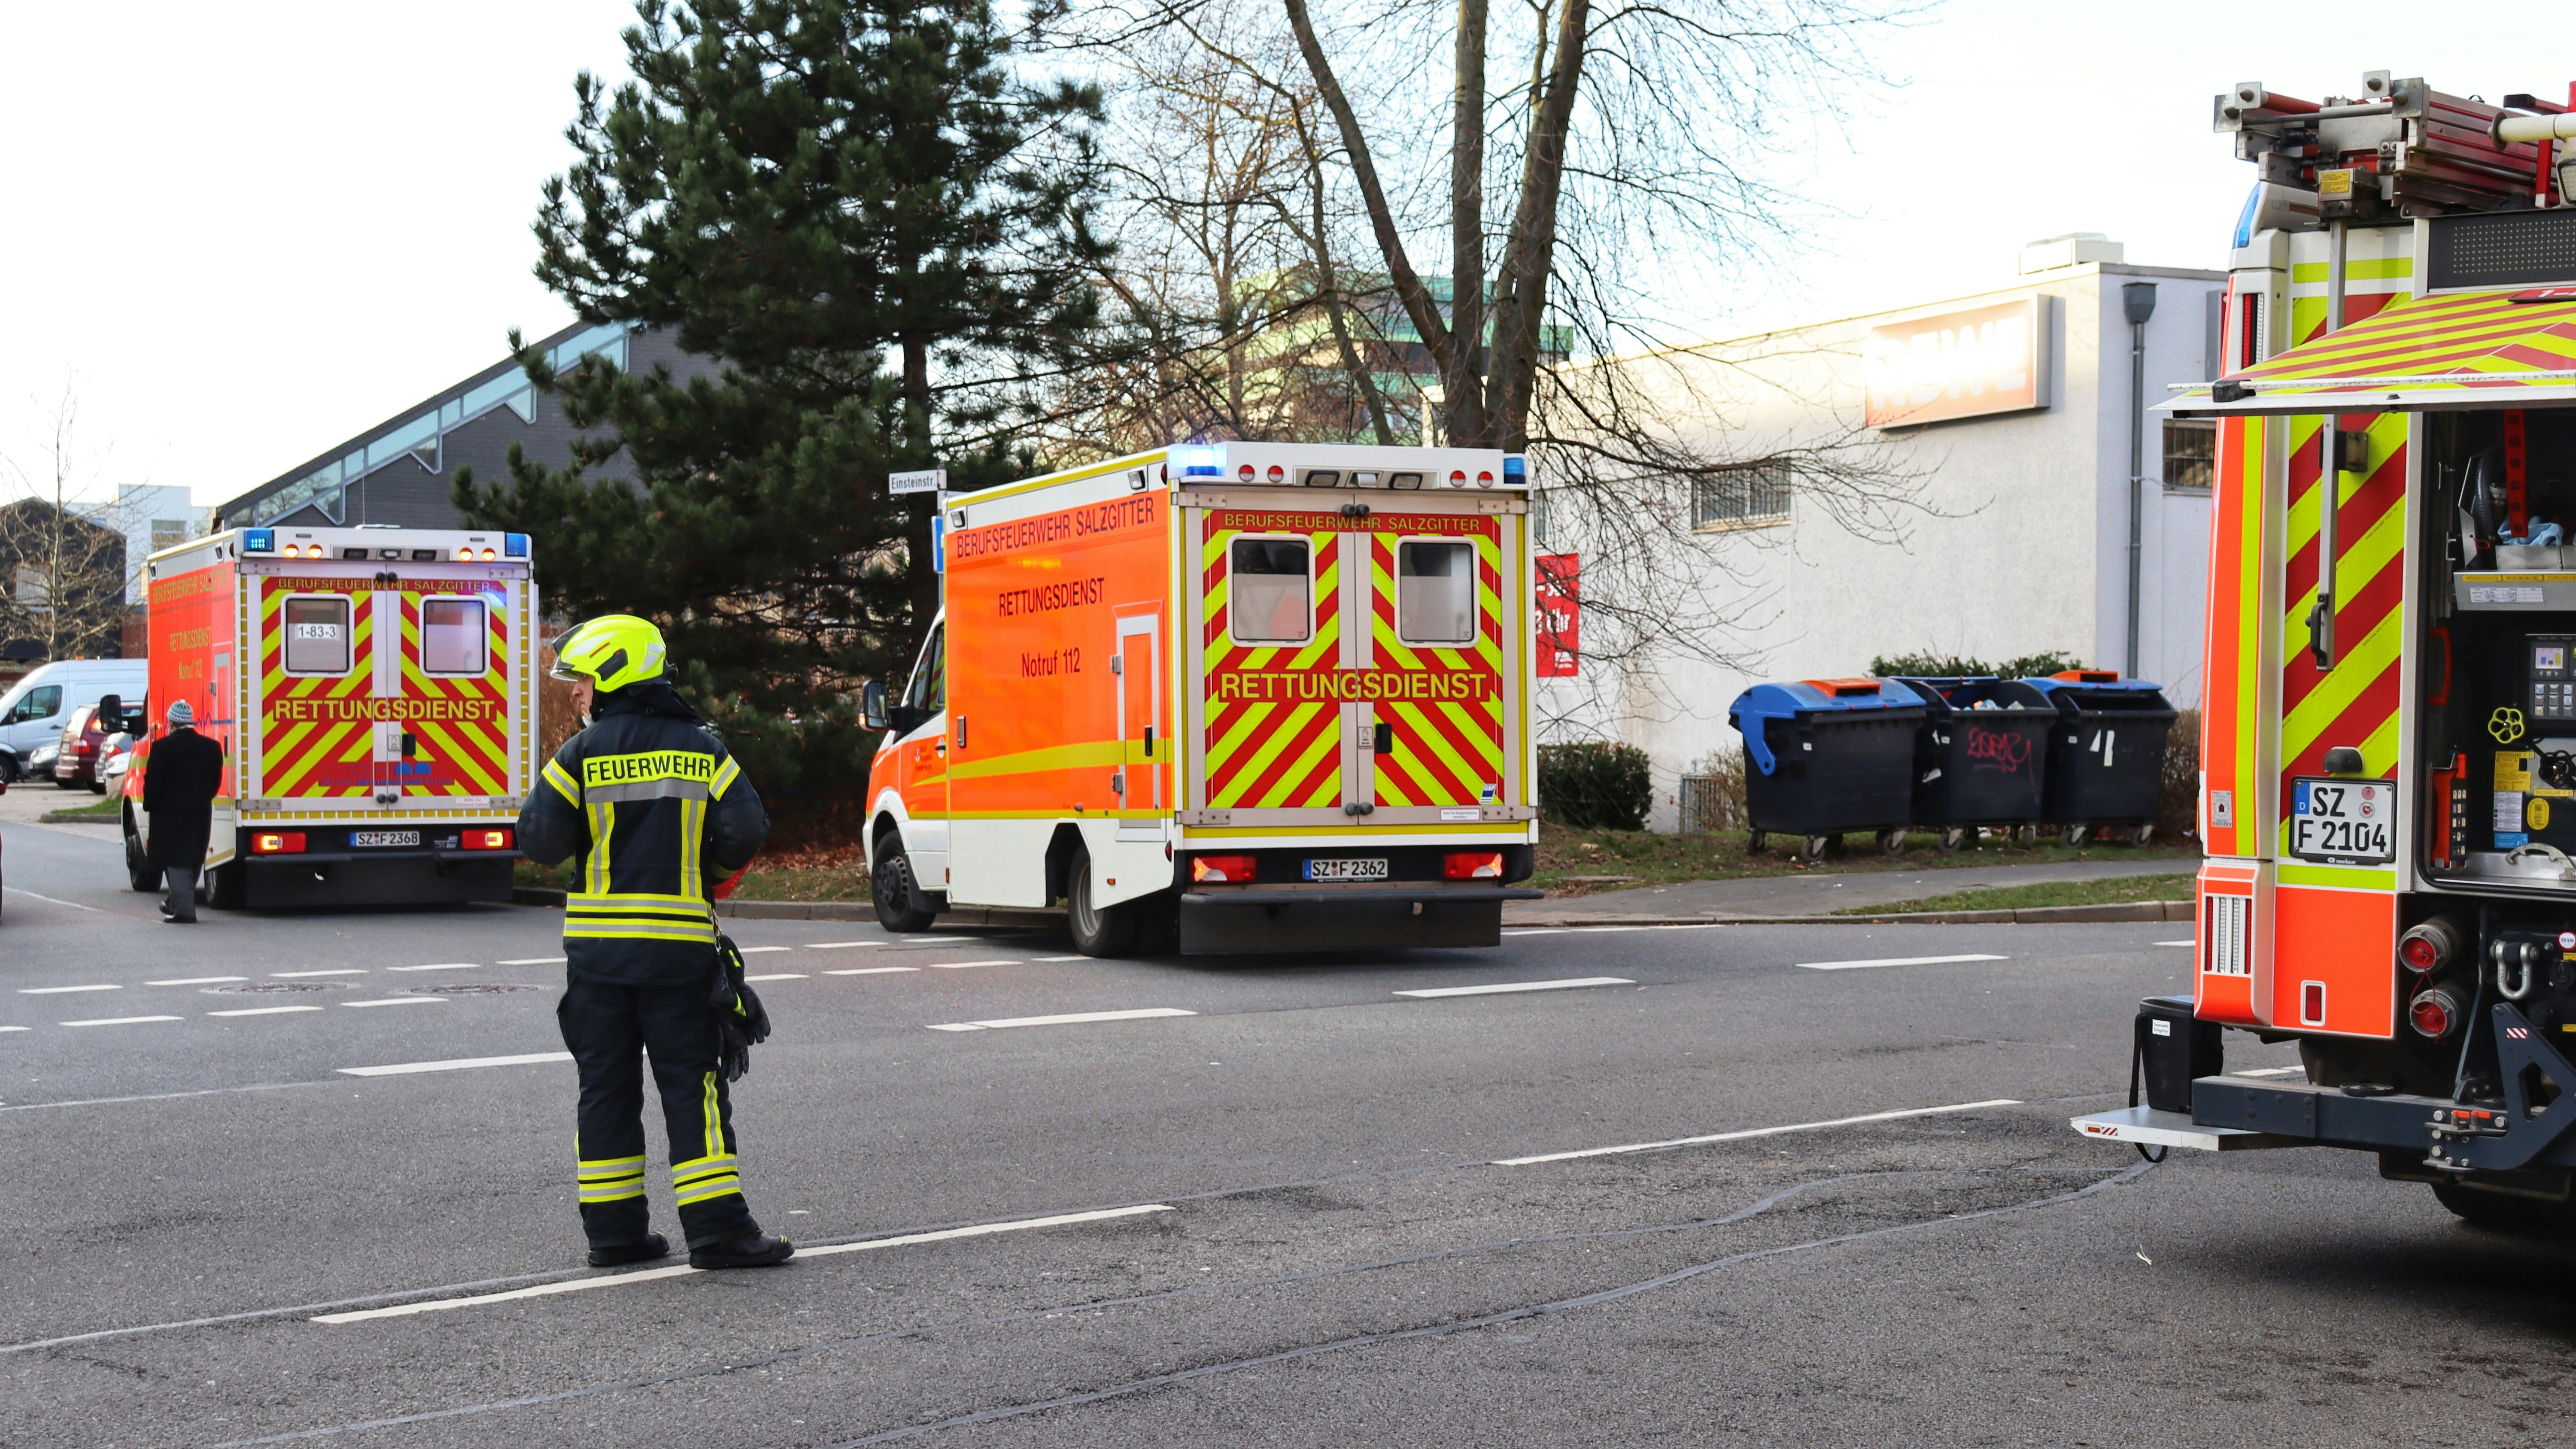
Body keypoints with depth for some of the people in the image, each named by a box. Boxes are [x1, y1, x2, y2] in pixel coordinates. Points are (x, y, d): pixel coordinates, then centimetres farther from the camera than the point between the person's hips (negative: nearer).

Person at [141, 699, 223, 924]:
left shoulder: (163, 747, -12)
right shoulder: (212, 747, 4)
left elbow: (153, 781, -10)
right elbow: (216, 781, 9)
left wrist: (149, 806, 4)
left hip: (170, 814, -5)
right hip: (200, 813, 5)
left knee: (176, 862, -3)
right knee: (192, 861, 16)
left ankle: (183, 910, -8)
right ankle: (177, 904, 30)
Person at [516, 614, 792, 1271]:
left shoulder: (581, 756, -4)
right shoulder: (702, 748, 0)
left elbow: (541, 840, -5)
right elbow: (745, 833, -4)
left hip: (597, 945, 0)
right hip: (680, 943, 0)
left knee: (606, 1087, 9)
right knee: (692, 1085, 2)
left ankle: (614, 1230, 12)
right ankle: (717, 1229, -3)